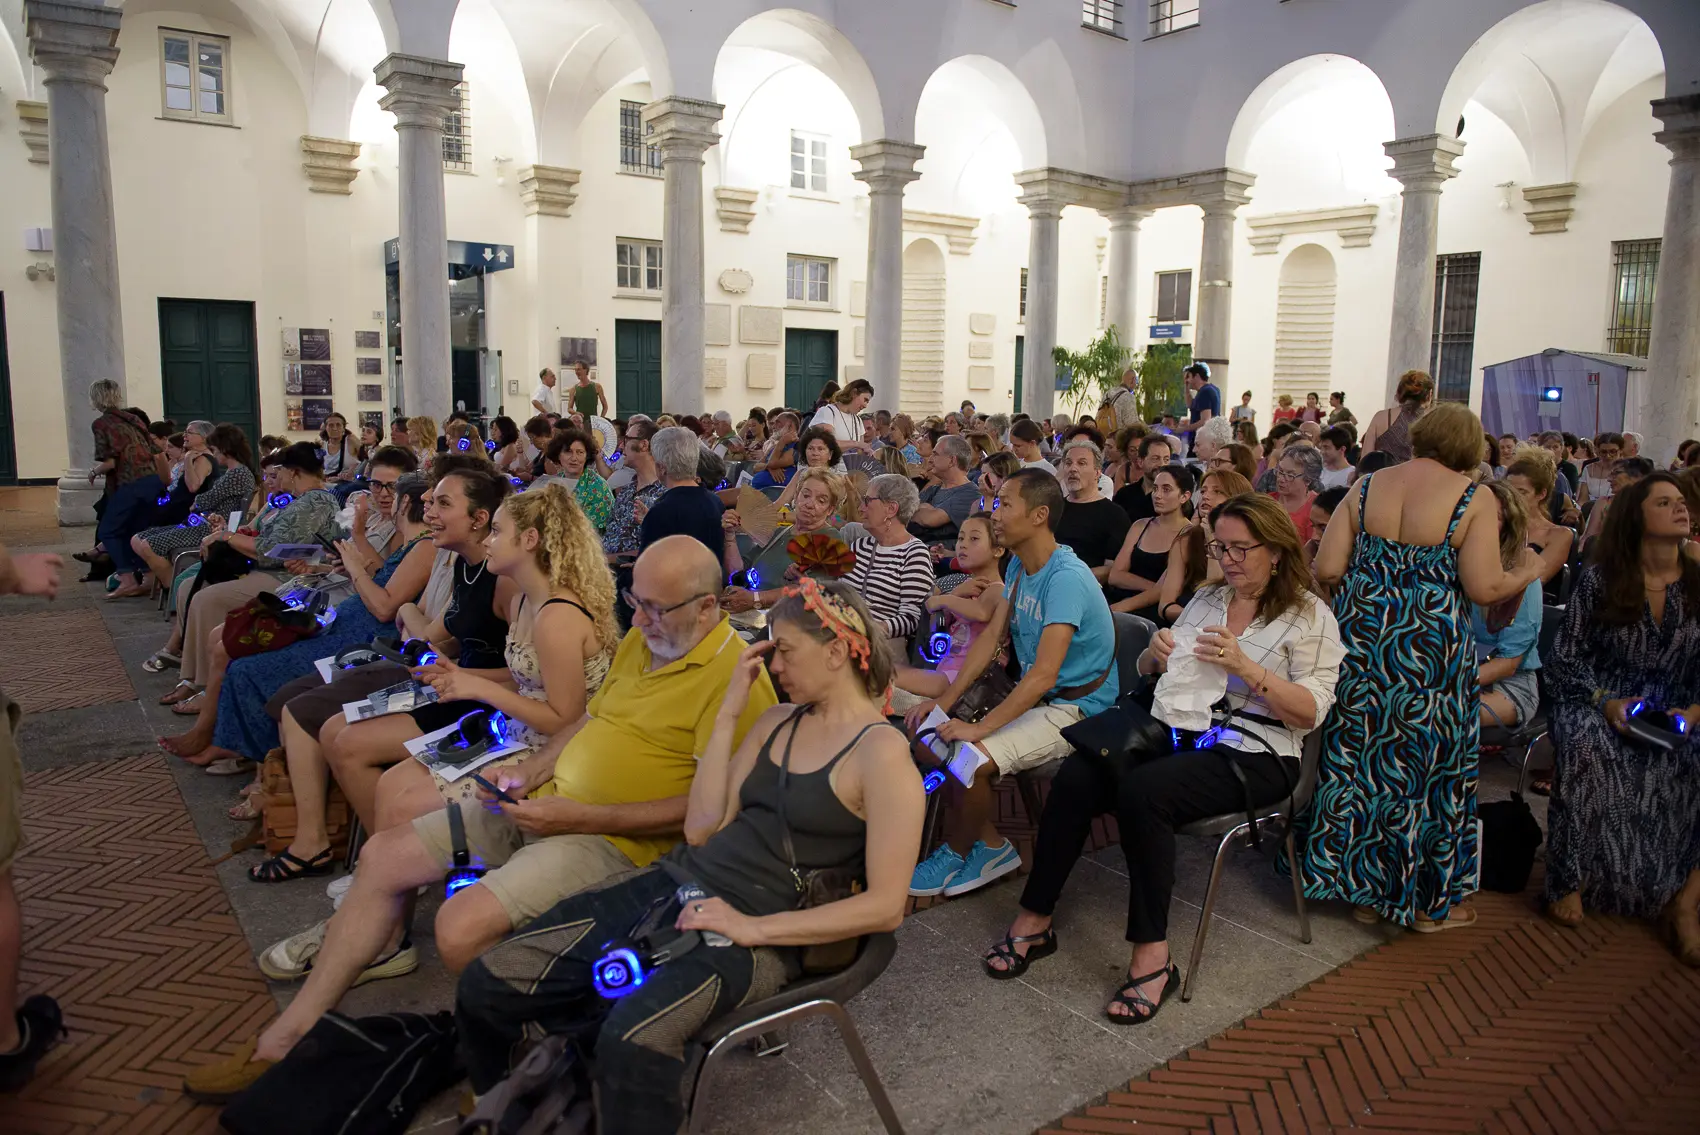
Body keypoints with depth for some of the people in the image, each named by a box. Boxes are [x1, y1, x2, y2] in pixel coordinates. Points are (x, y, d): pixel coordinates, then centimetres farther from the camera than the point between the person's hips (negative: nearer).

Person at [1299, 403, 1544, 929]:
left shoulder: (1366, 487, 2)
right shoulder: (1473, 498, -7)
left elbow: (1326, 570, -2)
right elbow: (1485, 588, -12)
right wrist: (1526, 575, 9)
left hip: (1360, 639, 3)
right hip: (1430, 650, -3)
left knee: (1356, 757, 14)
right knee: (1424, 766, 11)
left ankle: (1363, 888, 25)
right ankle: (1424, 901, 25)